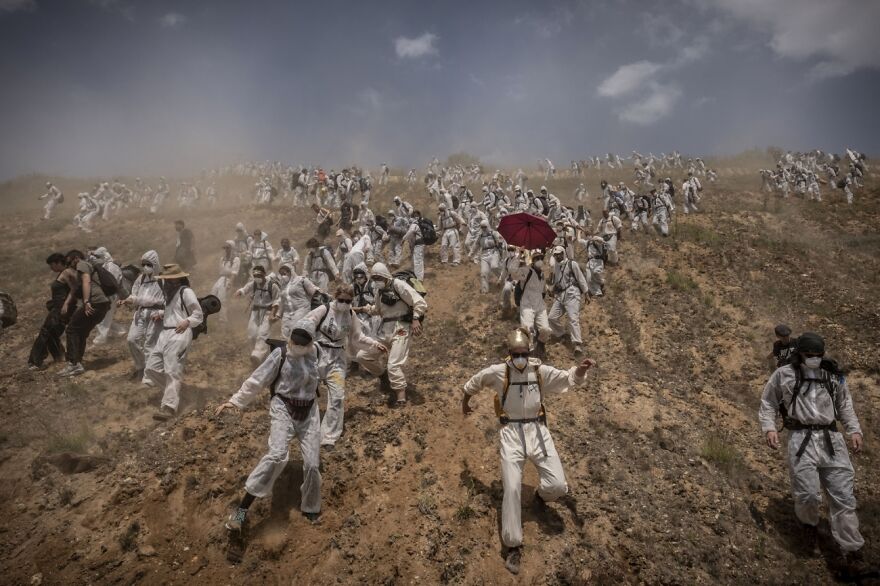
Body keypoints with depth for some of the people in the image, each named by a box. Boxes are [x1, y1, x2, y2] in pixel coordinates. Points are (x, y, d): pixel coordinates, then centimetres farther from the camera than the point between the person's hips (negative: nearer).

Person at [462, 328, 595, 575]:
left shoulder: (541, 371, -1)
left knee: (558, 486, -4)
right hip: (511, 433, -2)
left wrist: (581, 369, -29)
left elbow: (570, 379, -6)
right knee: (512, 489, -8)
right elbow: (473, 383, 12)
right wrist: (465, 402, 27)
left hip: (537, 430, 2)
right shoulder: (497, 372, -5)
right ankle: (513, 546, 7)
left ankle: (540, 494, 35)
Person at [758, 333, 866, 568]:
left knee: (842, 495, 2)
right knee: (808, 493, -7)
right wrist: (769, 427, -5)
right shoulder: (784, 375, 2)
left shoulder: (833, 376, 12)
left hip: (831, 438, 3)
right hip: (801, 439, -3)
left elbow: (845, 404, 21)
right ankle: (808, 522, 26)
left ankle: (851, 547, 10)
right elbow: (768, 403, 8)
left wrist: (854, 430, 10)